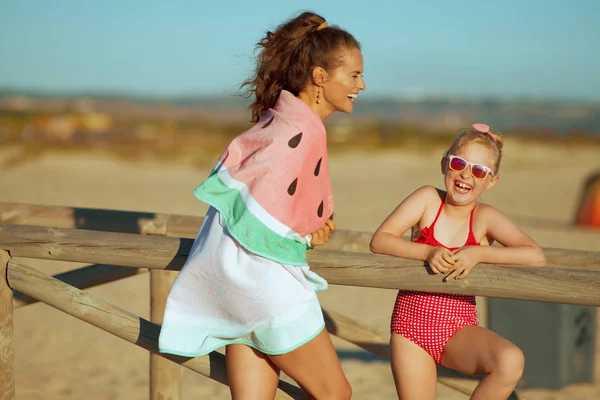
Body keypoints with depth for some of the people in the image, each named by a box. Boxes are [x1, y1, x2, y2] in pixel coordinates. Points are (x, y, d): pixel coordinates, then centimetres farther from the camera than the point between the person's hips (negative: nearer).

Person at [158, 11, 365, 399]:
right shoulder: (304, 129, -18)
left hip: (240, 280, 9)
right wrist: (307, 238, -5)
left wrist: (314, 225, 3)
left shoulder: (280, 117, 10)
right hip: (265, 279, -9)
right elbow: (260, 217, -24)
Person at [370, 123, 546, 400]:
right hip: (411, 324, 0)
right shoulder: (428, 199, -4)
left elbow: (536, 257, -15)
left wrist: (478, 253, -24)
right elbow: (379, 241, -10)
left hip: (459, 328, 0)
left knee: (511, 361, -27)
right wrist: (427, 252, -24)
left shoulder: (485, 217, -6)